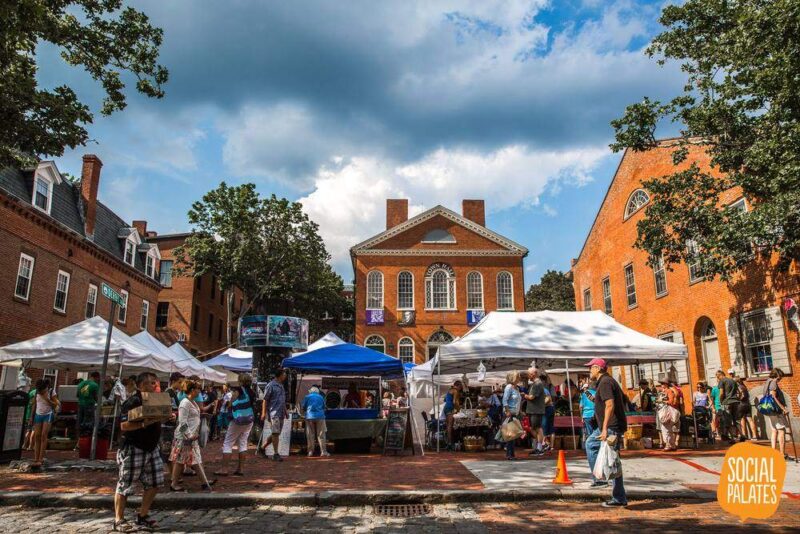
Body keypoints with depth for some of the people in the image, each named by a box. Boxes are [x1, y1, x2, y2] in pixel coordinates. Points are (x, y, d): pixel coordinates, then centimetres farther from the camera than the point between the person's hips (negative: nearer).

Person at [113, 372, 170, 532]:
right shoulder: (132, 402, -16)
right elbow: (123, 426, -22)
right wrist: (143, 424, -34)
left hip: (152, 448, 8)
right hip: (133, 449, -8)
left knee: (154, 482, 11)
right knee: (125, 485, 3)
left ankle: (143, 515, 25)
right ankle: (118, 520, 16)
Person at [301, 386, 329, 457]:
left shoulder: (307, 397, 6)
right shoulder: (321, 397, 11)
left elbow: (303, 407, 6)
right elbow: (324, 407, 19)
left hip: (310, 417, 0)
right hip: (320, 416, 0)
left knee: (310, 435, 6)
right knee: (321, 435, 1)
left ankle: (310, 451, 5)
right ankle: (323, 451, -3)